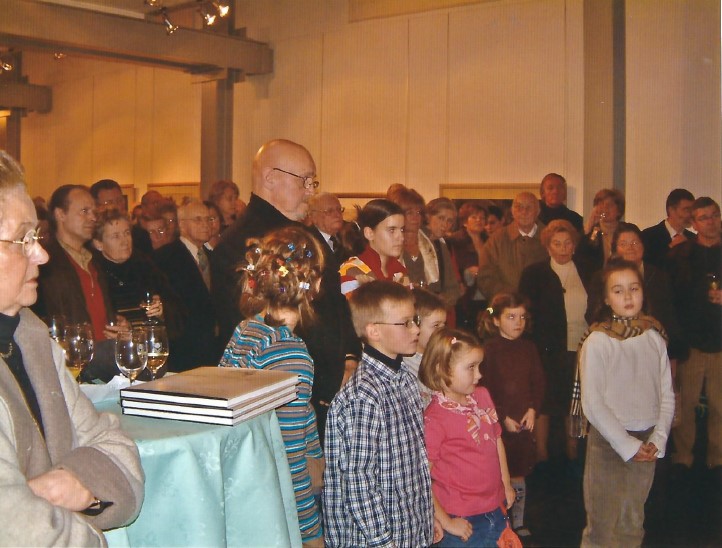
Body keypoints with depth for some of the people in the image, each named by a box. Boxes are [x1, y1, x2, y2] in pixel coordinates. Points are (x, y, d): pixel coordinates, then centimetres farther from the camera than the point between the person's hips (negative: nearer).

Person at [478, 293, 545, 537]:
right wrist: (503, 418, -12)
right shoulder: (489, 349, -10)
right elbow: (484, 390, -11)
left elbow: (539, 383, 7)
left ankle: (518, 525, 28)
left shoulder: (529, 348, 5)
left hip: (526, 423, 4)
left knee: (518, 476, 14)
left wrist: (533, 410, -6)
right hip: (498, 424, -4)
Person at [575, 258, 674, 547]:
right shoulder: (597, 341, -11)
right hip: (608, 441, -4)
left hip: (647, 442, 4)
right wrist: (627, 444, -12)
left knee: (633, 525, 15)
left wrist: (658, 439, -6)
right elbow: (592, 403, -12)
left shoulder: (654, 337, 2)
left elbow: (667, 394, 5)